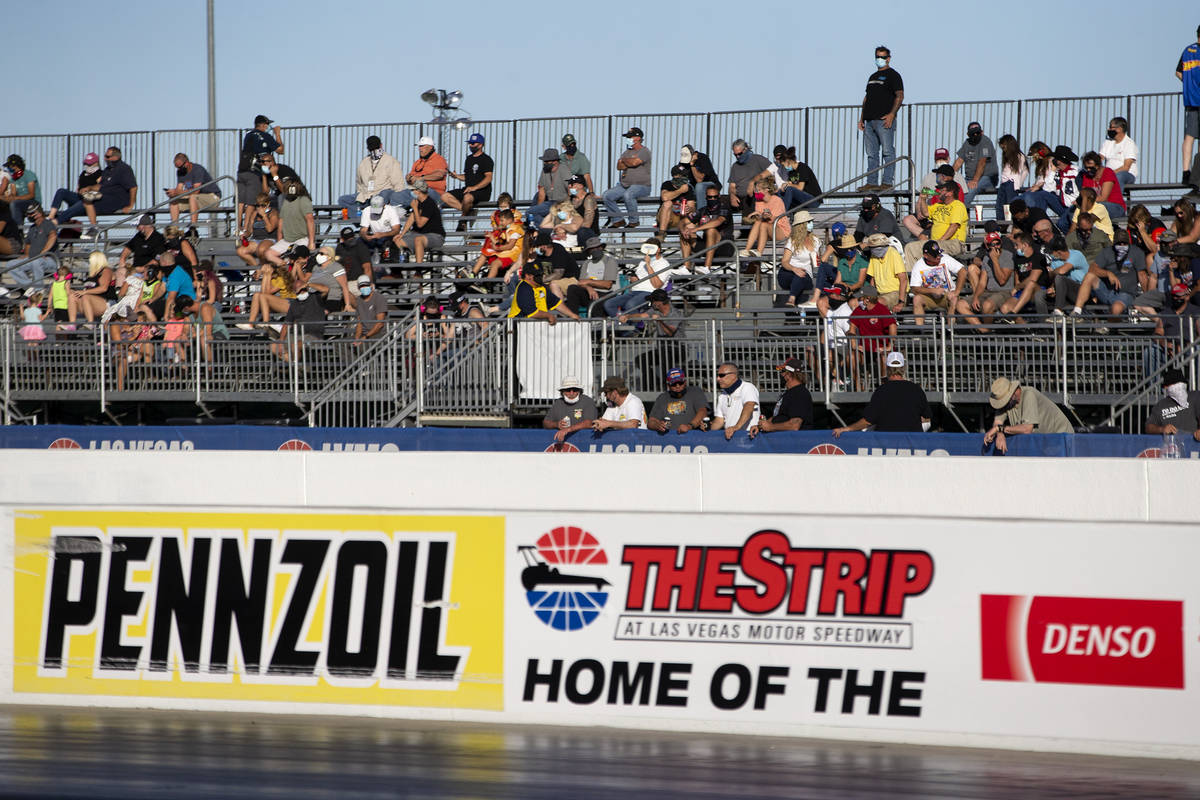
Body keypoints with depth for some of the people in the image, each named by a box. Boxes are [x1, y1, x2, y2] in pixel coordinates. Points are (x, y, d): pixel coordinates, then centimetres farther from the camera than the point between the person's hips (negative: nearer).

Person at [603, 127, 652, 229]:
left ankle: (633, 221, -18)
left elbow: (634, 162, -23)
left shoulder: (644, 151, -6)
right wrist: (629, 163, -12)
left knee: (628, 195, -37)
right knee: (607, 196, -10)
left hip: (641, 186, -7)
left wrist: (624, 160, -3)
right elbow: (619, 166, 5)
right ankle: (617, 220, 0)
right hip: (624, 185, 7)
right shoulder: (628, 151, 17)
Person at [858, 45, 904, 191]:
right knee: (871, 153, 6)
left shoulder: (893, 75, 0)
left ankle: (887, 182, -13)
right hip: (870, 120, 8)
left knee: (887, 152, -10)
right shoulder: (872, 77, 23)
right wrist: (861, 118, 17)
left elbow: (900, 96, -9)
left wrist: (891, 114, -20)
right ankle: (871, 183, 8)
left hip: (884, 120, -8)